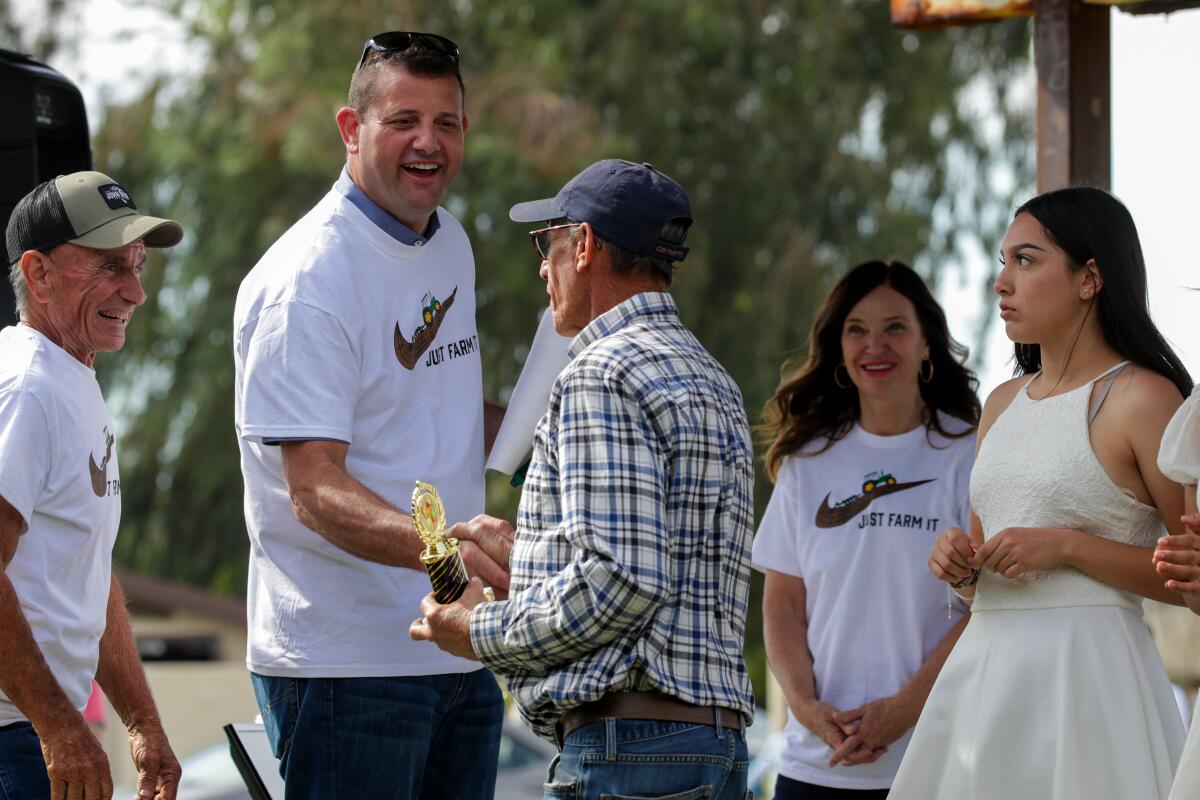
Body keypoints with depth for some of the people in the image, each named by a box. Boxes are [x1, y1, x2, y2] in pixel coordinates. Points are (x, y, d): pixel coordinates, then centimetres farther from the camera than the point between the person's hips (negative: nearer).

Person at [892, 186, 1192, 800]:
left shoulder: (1141, 398, -6)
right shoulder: (1003, 404, 17)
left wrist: (1067, 547, -17)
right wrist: (960, 565, 3)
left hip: (1085, 673, -7)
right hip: (983, 672, 7)